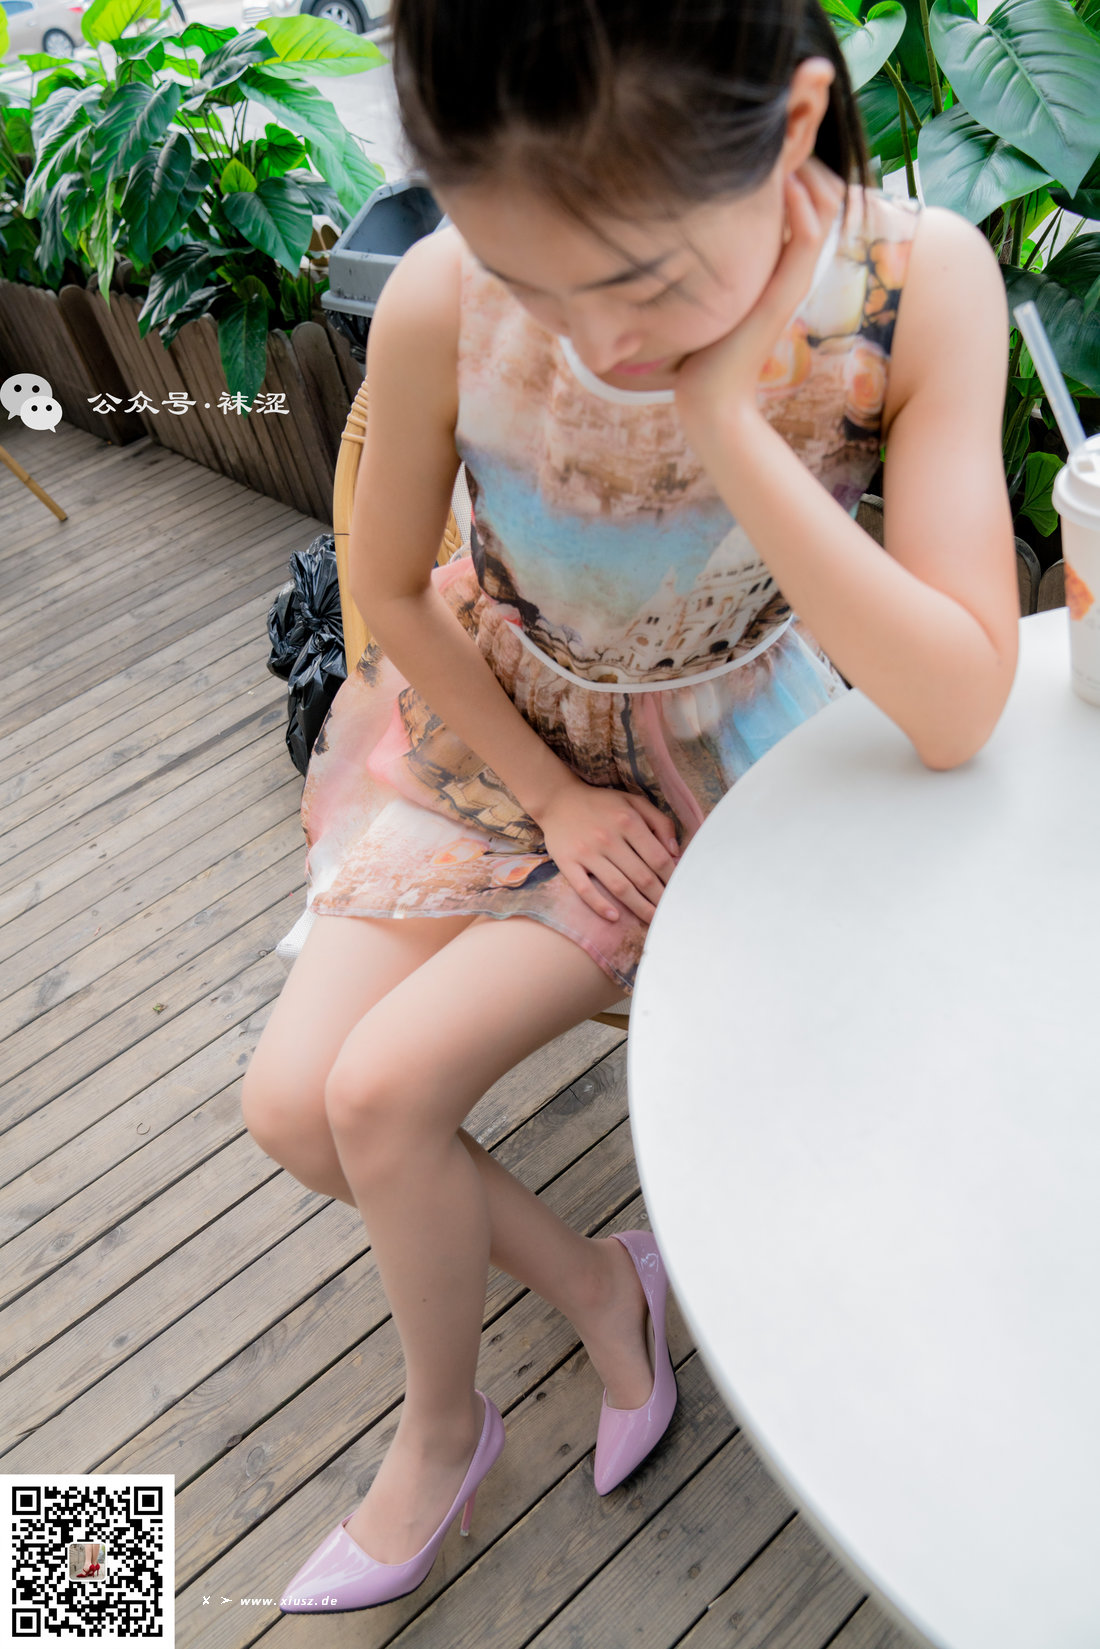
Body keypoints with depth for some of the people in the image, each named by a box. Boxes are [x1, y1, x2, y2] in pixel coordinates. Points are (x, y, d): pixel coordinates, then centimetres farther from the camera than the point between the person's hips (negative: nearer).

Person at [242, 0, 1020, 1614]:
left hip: (730, 767, -2)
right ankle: (595, 1282, 22)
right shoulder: (440, 306, -22)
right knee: (293, 1102, -5)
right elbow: (396, 590, -5)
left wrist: (727, 419, -37)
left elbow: (959, 712, -30)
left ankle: (440, 1424, 22)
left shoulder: (920, 283, -25)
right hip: (496, 737, 3)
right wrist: (557, 801, -8)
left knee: (386, 1089, -13)